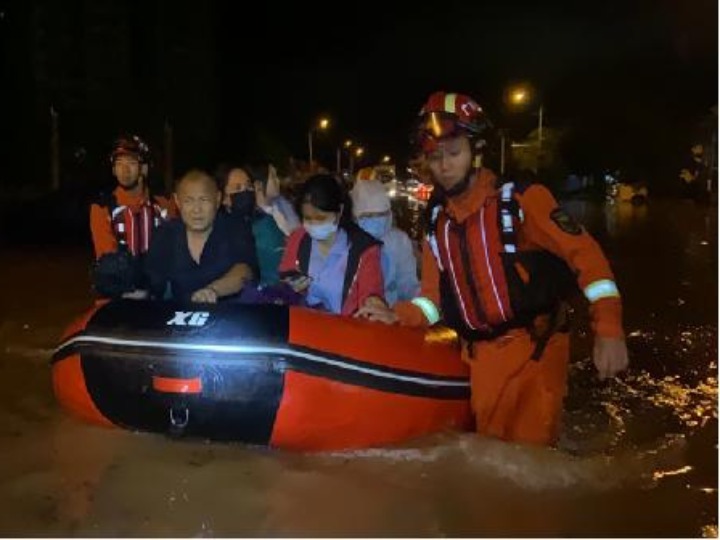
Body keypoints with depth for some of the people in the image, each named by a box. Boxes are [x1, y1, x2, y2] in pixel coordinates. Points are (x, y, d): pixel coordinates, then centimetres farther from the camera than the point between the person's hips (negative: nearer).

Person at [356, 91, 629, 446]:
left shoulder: (521, 199, -7)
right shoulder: (437, 223, 9)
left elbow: (583, 252, -12)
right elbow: (433, 297, 14)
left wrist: (608, 329, -22)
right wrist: (397, 316, -5)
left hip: (533, 350, -5)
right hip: (478, 360, 5)